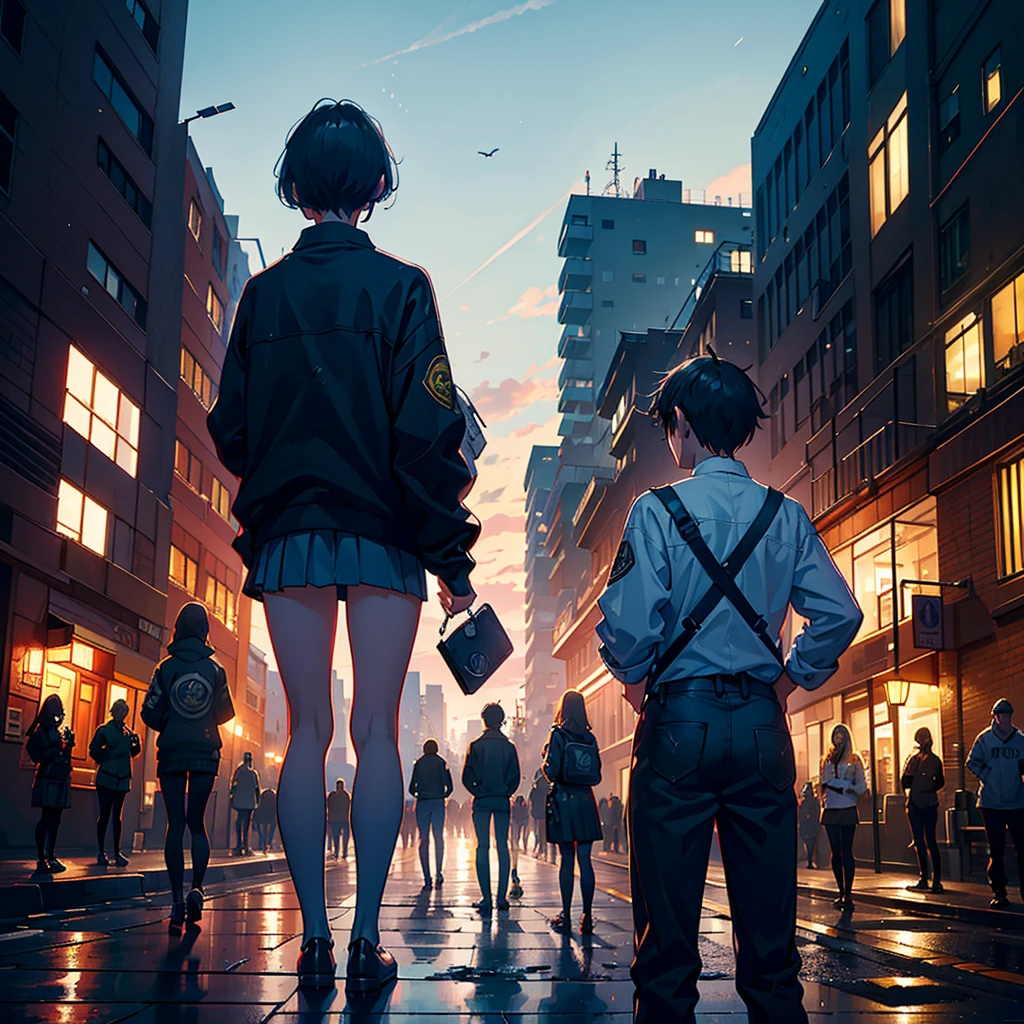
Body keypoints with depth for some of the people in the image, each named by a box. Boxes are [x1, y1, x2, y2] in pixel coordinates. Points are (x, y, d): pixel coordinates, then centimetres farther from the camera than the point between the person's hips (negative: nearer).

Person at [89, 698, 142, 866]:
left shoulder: (128, 732, 12)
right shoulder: (104, 730, -1)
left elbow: (133, 753, 13)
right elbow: (94, 750, -7)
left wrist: (136, 743, -5)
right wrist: (105, 759, -15)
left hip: (122, 779, 4)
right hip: (106, 778, -4)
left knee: (116, 816, 6)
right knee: (105, 814, -2)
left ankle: (117, 853, 6)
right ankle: (101, 852, 6)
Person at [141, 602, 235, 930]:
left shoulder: (166, 667, -2)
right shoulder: (215, 669, 2)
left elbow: (150, 713, -2)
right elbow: (225, 713, 8)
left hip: (172, 753, -1)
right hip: (206, 754, 1)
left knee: (175, 825, 2)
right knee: (197, 823, 10)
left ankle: (177, 899, -4)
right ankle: (196, 889, -6)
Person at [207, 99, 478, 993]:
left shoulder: (263, 293, 8)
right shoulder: (399, 286, -2)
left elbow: (229, 431, 8)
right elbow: (427, 432, -8)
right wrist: (452, 554, -4)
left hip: (287, 538, 3)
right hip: (382, 537, -2)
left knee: (307, 731, 6)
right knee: (376, 731, 1)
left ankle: (314, 936, 6)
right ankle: (366, 937, 1)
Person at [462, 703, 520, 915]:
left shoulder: (475, 745, -3)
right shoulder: (509, 746, 2)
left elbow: (466, 777, -4)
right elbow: (515, 777, 2)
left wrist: (477, 792, 10)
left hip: (481, 801, -2)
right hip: (502, 801, 2)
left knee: (482, 847, -1)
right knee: (502, 847, 6)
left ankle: (486, 899, -6)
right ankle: (501, 897, 3)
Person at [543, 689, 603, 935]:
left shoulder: (558, 735, -6)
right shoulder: (590, 738, 8)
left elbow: (551, 772, -13)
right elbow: (597, 775, 10)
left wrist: (545, 759, 7)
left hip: (563, 799, -3)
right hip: (586, 800, 4)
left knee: (567, 860, -1)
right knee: (585, 860, 4)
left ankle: (566, 916, 0)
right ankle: (587, 916, 4)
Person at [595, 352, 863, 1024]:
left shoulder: (657, 510, -5)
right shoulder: (787, 515, 6)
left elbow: (630, 623, -14)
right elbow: (841, 613, -2)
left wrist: (636, 678, 6)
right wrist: (792, 678, 12)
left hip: (678, 722, -3)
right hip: (763, 724, 4)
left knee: (668, 926, 3)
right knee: (770, 932, 10)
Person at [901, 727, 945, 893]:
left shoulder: (934, 760, 1)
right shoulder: (913, 759, 12)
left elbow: (940, 782, -4)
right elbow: (904, 781, 10)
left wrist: (929, 789, -20)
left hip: (929, 804, -5)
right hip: (914, 804, 5)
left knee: (930, 841, -8)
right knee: (919, 842, 8)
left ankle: (937, 880, -6)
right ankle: (924, 879, 14)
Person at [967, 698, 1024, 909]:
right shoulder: (984, 739, 0)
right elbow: (972, 763, 4)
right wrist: (987, 778, -4)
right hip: (991, 803, -1)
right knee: (996, 850, 3)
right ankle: (999, 893, 10)